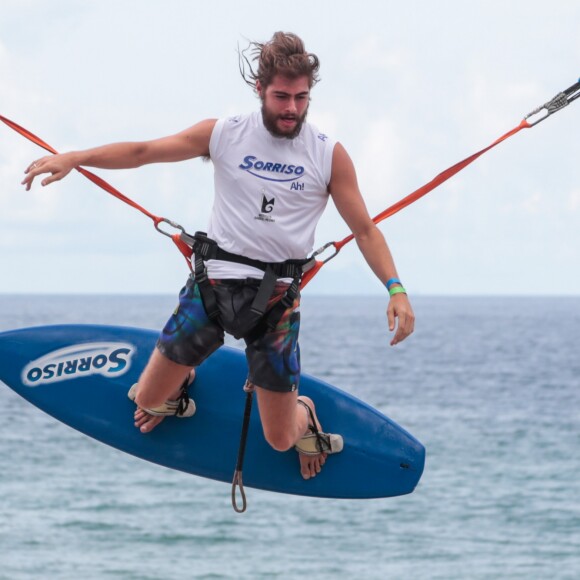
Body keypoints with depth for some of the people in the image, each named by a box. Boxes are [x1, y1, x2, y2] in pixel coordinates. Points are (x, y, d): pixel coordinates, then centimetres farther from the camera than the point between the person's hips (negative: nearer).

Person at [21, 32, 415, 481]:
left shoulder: (329, 155, -3)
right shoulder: (224, 135, -1)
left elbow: (365, 230, -1)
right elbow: (144, 151, -2)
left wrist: (396, 288, -16)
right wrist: (74, 157, -16)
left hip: (277, 297, -1)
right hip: (214, 282, 1)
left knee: (280, 440, 0)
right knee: (147, 399, 4)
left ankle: (302, 413, 40)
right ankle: (180, 382, 42)